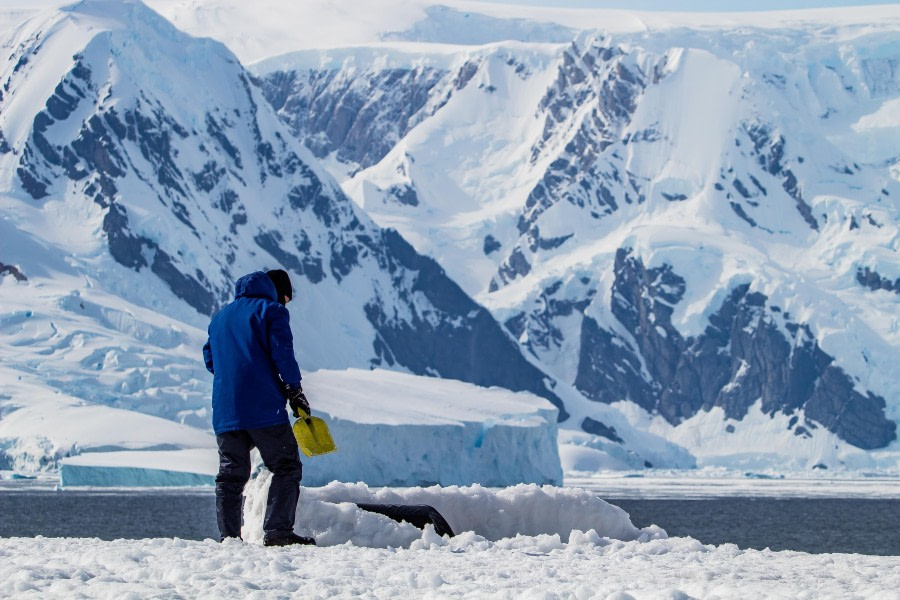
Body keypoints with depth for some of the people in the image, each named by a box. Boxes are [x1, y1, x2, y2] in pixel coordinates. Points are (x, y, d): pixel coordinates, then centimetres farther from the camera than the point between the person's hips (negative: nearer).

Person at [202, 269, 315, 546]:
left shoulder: (220, 317, 23)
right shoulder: (272, 310, 2)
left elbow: (210, 359, 23)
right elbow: (283, 353, -8)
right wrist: (295, 391, -1)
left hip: (225, 411, 6)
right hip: (264, 408, -6)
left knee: (231, 474, 9)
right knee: (287, 468, -1)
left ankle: (228, 536, 0)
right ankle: (278, 531, -13)